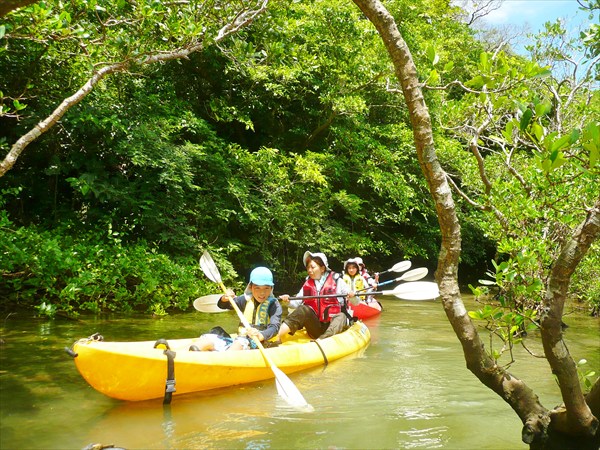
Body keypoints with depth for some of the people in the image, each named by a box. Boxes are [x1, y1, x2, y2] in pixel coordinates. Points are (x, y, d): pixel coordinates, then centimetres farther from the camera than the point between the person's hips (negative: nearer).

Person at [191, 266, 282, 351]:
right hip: (239, 341, 6)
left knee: (241, 341, -38)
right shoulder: (246, 300, 12)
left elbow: (274, 327, -17)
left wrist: (261, 336, -39)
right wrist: (225, 299, -10)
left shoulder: (273, 304, -2)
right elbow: (222, 305, 16)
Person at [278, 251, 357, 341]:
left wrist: (352, 297, -25)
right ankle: (277, 339, -35)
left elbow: (356, 303, -2)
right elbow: (297, 303, 8)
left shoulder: (336, 281, -1)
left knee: (341, 316, -30)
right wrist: (288, 301, -13)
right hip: (315, 328, 2)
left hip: (333, 325, -2)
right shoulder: (307, 284, 10)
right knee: (303, 309, -20)